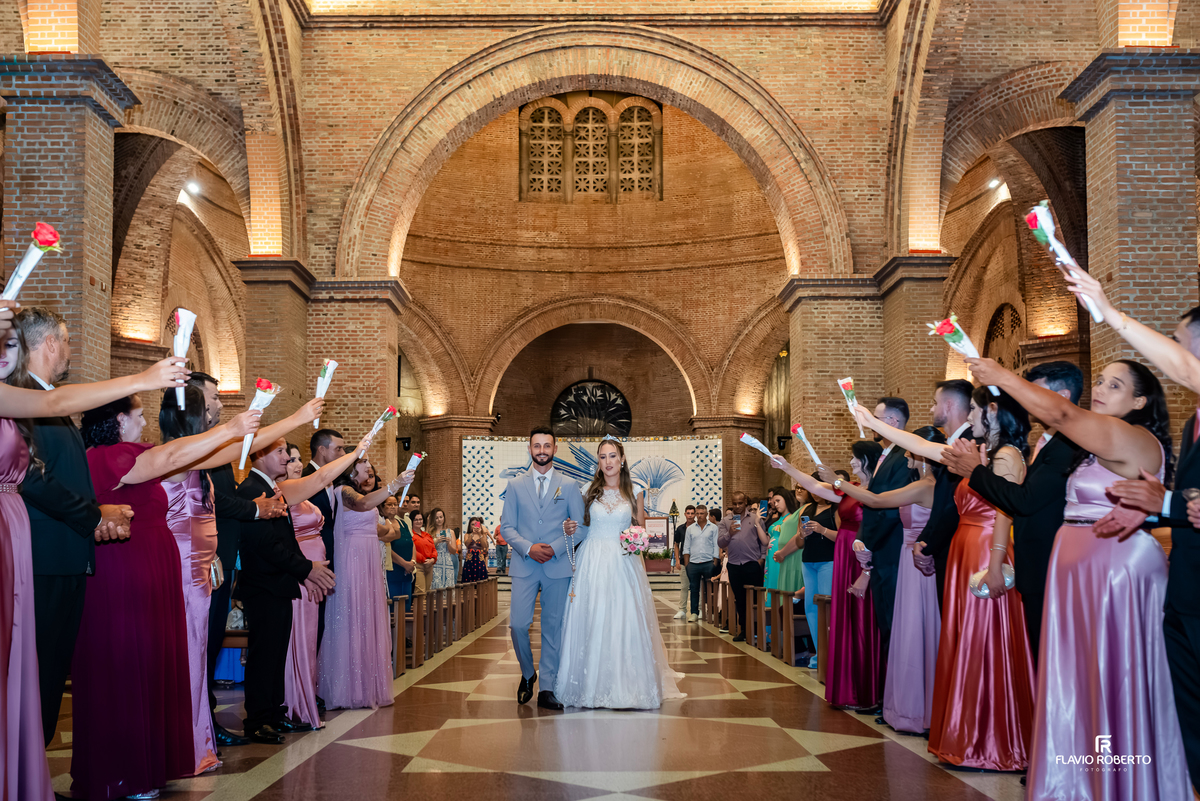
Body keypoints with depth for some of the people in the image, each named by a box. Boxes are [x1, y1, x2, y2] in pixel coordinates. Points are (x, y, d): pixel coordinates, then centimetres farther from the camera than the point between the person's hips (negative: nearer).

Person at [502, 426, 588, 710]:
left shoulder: (569, 486, 8)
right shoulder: (515, 486, 9)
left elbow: (581, 527, 5)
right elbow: (507, 526, 6)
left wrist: (555, 548, -10)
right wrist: (528, 548, -11)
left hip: (558, 566, 0)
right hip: (524, 566, 0)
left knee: (553, 628, 2)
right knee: (518, 624, -8)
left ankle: (547, 689, 10)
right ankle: (527, 674, 18)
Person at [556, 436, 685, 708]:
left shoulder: (634, 492, 7)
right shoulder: (588, 491, 7)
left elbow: (641, 530, 12)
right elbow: (579, 526, 9)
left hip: (624, 562, 0)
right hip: (592, 562, 0)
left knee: (625, 622, -5)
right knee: (591, 621, -2)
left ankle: (627, 686, 4)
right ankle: (592, 686, 7)